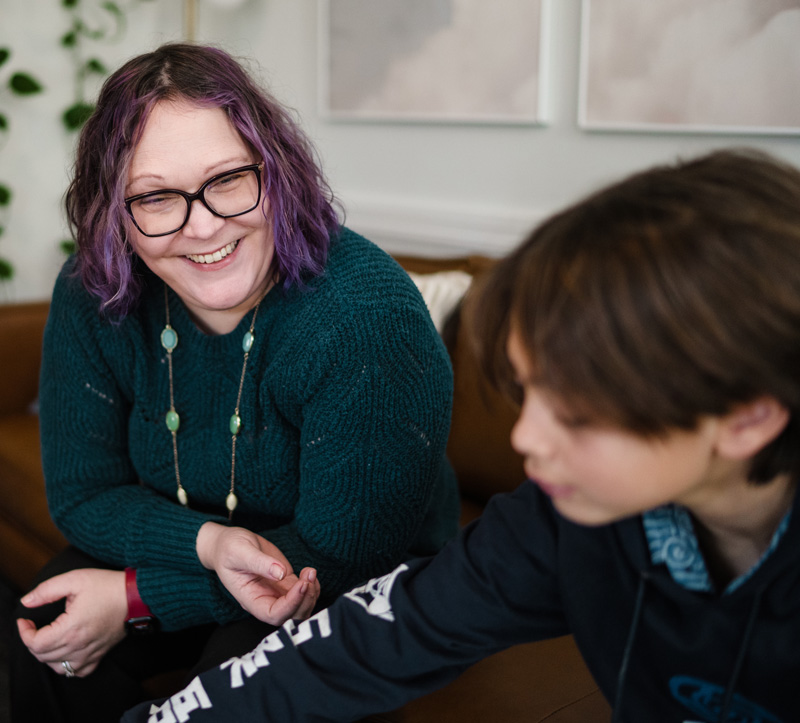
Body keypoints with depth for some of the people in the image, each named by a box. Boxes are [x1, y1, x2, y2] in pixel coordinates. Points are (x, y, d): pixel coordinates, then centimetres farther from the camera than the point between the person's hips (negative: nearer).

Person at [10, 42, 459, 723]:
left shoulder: (366, 316, -31)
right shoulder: (91, 298, -14)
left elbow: (346, 551, -25)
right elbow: (83, 491, -8)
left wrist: (135, 598, -26)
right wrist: (209, 542, -29)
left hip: (359, 589, -3)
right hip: (185, 554, 4)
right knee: (50, 644, -20)